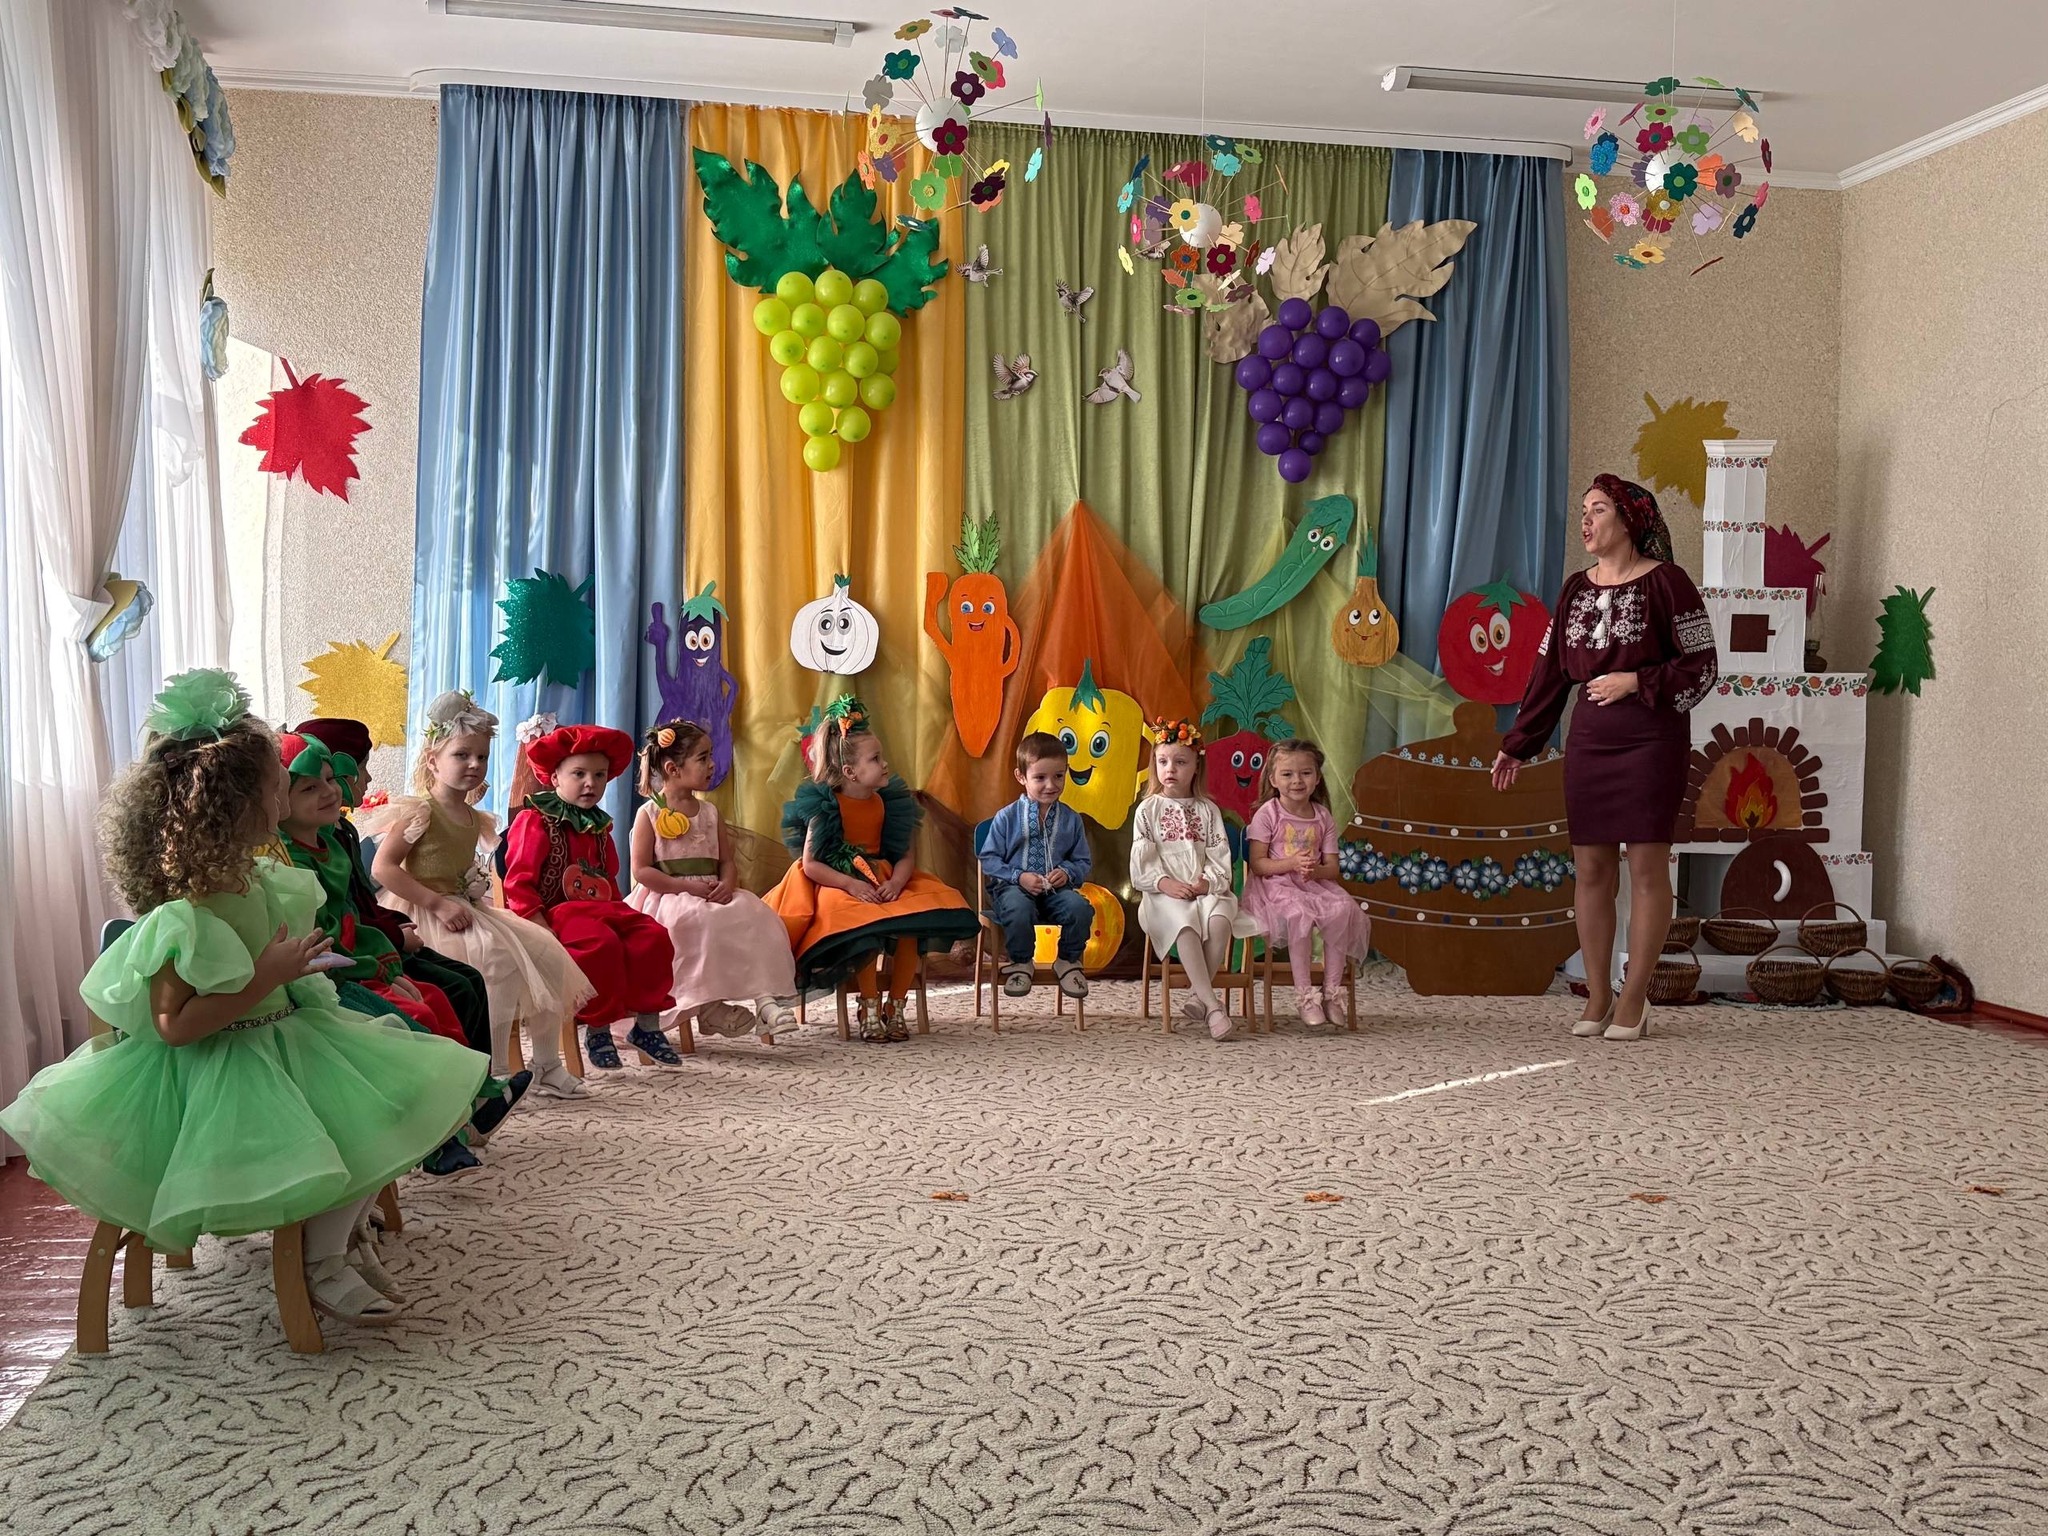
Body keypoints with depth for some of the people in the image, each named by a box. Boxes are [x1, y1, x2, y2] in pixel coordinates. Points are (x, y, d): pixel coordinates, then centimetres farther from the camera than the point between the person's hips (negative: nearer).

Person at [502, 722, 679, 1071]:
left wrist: (617, 910, 9)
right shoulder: (534, 821, -2)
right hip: (558, 912, -7)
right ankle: (596, 1028, -20)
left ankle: (647, 1024, -5)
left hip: (603, 908, 7)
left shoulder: (598, 827, 20)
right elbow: (518, 882, -10)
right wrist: (539, 924, -21)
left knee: (653, 937, -14)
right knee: (601, 943, -35)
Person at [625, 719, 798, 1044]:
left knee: (756, 916, -19)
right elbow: (641, 871, -8)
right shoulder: (649, 814, -1)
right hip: (669, 901, -5)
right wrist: (688, 887, -18)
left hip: (710, 896, 5)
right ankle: (706, 1004, -27)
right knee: (702, 923, -35)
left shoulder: (709, 812, 16)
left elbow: (727, 862, 14)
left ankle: (764, 996, -25)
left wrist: (727, 884, -10)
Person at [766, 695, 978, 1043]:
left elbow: (906, 856, 3)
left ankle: (896, 1005, -6)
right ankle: (870, 1006, -16)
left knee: (911, 924, -23)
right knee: (864, 926, -33)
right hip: (838, 886, -4)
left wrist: (896, 882, -18)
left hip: (884, 882, 4)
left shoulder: (888, 803, 5)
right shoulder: (825, 807, -8)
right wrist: (851, 884, -24)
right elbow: (810, 864, -12)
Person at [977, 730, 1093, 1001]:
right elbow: (989, 859, 0)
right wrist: (1019, 876, -14)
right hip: (1014, 887, -2)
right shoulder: (1006, 817, -1)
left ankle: (1069, 962, 0)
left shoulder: (1071, 819, 7)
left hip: (1056, 889, 2)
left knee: (1079, 907, -30)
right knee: (1018, 909, -38)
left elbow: (1084, 861, 12)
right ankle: (1021, 963, -6)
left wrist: (1067, 872, -10)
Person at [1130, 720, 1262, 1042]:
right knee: (1185, 923, -34)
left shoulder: (1208, 810, 14)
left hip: (1205, 891, 2)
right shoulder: (1148, 810, 10)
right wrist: (1165, 883, -15)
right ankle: (1212, 1006, -38)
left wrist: (1208, 882, -13)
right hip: (1165, 894, -2)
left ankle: (1198, 992, -21)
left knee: (1220, 918, -32)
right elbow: (1141, 860, 1)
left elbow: (1220, 856, 6)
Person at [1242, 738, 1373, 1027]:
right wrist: (1292, 863, -22)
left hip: (1315, 884, 4)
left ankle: (1332, 991, -18)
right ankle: (1304, 996, -28)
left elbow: (1332, 868, 8)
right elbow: (1257, 864, -7)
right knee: (1299, 914, -37)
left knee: (1343, 909, -27)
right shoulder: (1267, 814, -2)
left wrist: (1317, 870, -17)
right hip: (1275, 886, -4)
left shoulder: (1323, 818, 11)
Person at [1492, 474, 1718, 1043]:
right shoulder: (1576, 589, 12)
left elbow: (1702, 666, -5)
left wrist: (1637, 683, -16)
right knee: (1591, 868, 5)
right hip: (1588, 741, 5)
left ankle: (1633, 1001, 6)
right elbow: (1549, 672, 15)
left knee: (1646, 866, -1)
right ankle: (1598, 996, 13)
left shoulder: (1665, 582, -4)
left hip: (1650, 741, -5)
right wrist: (1518, 744, 16)